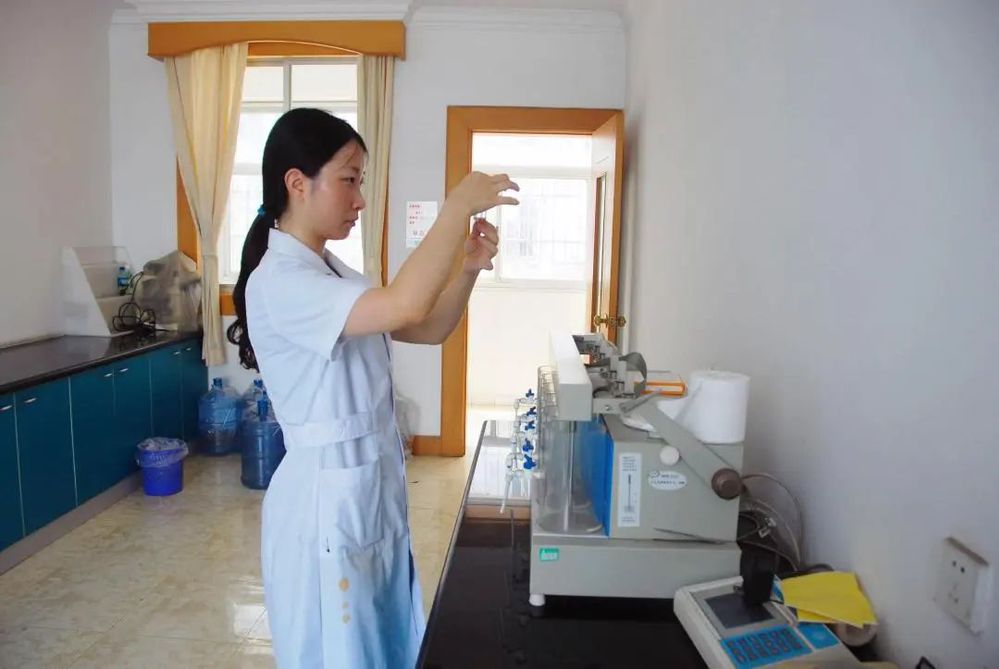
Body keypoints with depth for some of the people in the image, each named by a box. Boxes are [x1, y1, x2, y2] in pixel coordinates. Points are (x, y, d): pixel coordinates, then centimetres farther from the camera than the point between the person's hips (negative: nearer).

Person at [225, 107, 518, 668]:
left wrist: (469, 268, -8)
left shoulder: (334, 272, 9)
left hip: (373, 491, 9)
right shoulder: (278, 282, -21)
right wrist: (459, 206, -25)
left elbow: (429, 329, 9)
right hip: (328, 500, -9)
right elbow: (405, 307, -35)